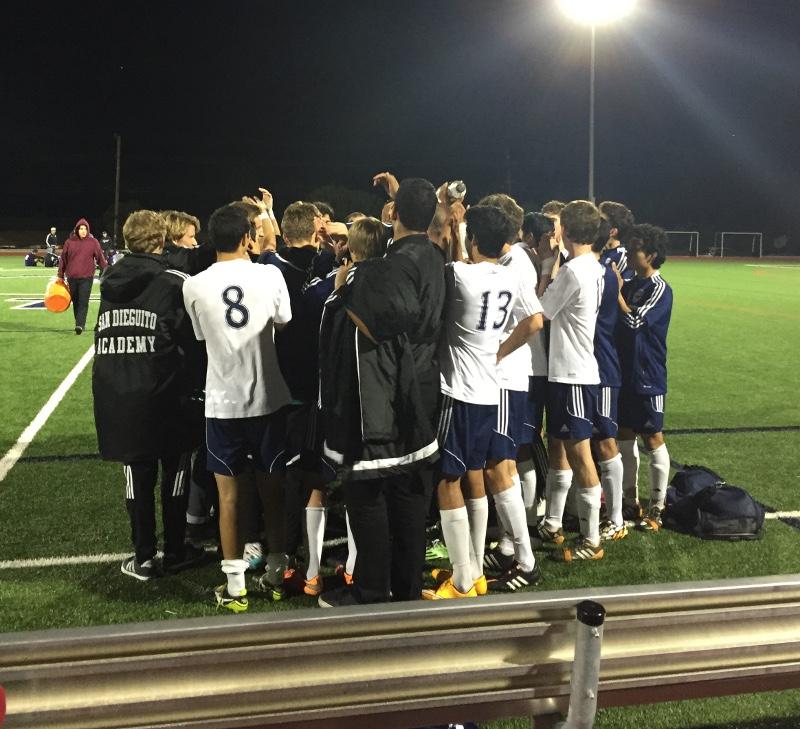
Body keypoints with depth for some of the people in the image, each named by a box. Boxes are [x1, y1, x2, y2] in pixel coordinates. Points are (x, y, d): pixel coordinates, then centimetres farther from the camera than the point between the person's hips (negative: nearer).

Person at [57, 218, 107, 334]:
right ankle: (80, 324, 20)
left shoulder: (93, 242, 1)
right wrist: (60, 276, 10)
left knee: (83, 302, -10)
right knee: (75, 302, 9)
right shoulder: (69, 242, 5)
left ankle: (80, 325, -14)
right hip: (72, 277, 3)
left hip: (86, 277, -3)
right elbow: (63, 259, 10)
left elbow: (100, 259, 4)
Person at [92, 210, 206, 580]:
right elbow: (189, 338, -10)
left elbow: (103, 335, 12)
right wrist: (188, 382, 3)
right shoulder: (174, 282, -10)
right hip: (162, 393, -4)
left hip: (115, 393, 4)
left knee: (137, 473, 11)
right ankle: (175, 550, 21)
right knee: (175, 469, 12)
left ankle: (143, 557, 17)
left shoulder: (110, 281, 7)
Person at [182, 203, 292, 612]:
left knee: (229, 494, 7)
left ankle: (235, 585, 13)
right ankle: (276, 572, 26)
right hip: (268, 397, 1)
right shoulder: (270, 276, -7)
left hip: (222, 401, -1)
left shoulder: (195, 286, -6)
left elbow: (202, 336, 8)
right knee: (272, 487, 15)